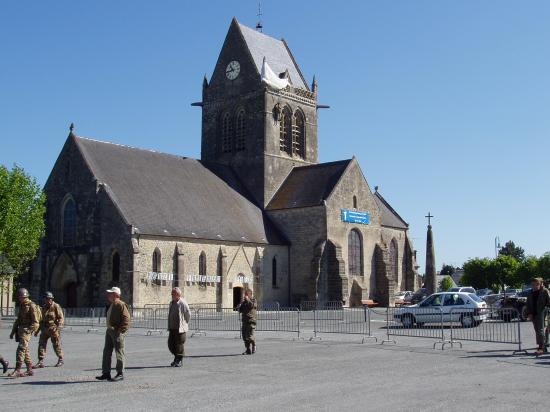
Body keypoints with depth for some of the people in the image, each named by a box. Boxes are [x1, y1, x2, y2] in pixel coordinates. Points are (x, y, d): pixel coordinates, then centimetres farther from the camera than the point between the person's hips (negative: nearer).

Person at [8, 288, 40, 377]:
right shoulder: (22, 306, 16)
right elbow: (18, 320, 23)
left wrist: (27, 331, -20)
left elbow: (35, 323, -15)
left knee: (20, 349, -15)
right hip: (20, 330, 9)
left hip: (26, 330, -9)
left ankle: (17, 370, -19)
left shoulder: (31, 306, -11)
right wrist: (13, 331, 19)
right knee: (25, 350, 10)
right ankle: (29, 370, 15)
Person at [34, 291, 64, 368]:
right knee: (41, 344, -4)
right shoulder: (44, 307, 12)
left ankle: (60, 360, 21)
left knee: (57, 346, 4)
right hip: (45, 329, 6)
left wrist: (58, 327, -25)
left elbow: (61, 318, -13)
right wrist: (37, 330, 18)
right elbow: (42, 319, 20)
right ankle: (40, 362, -2)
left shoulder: (56, 306, -8)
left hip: (53, 328, -6)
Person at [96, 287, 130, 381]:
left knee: (119, 353, -1)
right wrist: (109, 328, 16)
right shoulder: (112, 305, 15)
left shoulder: (121, 305, -14)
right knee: (106, 352, 10)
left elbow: (126, 319, -19)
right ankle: (106, 373, 17)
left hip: (117, 332, -10)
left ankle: (120, 374, 7)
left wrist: (120, 330, -22)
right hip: (109, 330, 10)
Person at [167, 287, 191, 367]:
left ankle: (180, 360, 11)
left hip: (180, 328, -7)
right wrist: (169, 326, 17)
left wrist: (184, 324, 3)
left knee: (179, 345, -2)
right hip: (172, 328, 7)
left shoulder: (183, 303, -12)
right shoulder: (172, 303, 11)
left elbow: (188, 315, -6)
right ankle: (176, 357, 26)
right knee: (171, 344, 8)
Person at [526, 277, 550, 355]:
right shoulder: (531, 293, 15)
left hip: (542, 313, -7)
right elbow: (528, 304, 17)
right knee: (537, 331, 10)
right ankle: (543, 347, 18)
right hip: (534, 314, 7)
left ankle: (541, 348, -13)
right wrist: (529, 314, 4)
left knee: (541, 331, -12)